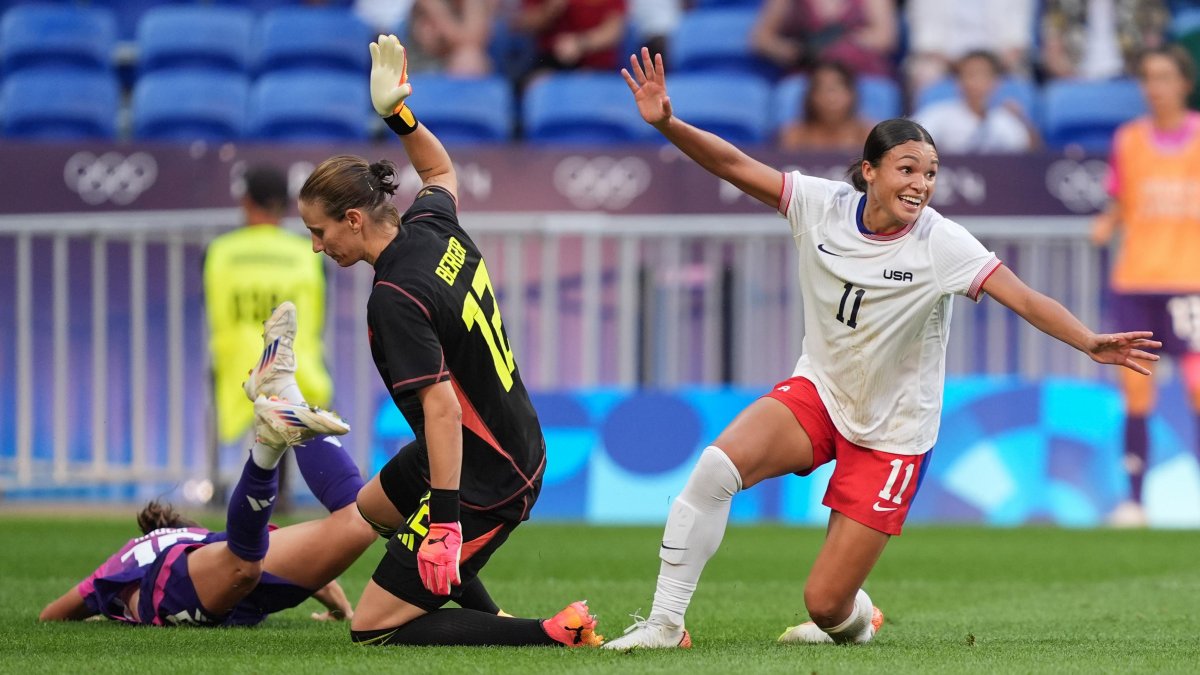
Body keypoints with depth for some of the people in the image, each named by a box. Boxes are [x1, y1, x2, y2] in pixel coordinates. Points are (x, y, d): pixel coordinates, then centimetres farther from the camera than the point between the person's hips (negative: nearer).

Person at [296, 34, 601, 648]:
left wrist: (446, 520, -32)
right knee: (372, 506, 36)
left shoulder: (395, 298, -25)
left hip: (484, 484, -10)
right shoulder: (433, 227, 0)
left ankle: (555, 635, -11)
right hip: (517, 448, 10)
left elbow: (442, 407, -31)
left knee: (373, 630, -6)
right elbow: (440, 170, 26)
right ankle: (489, 618, 33)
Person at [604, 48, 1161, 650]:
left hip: (892, 432, -3)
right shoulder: (822, 206, -10)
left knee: (825, 604, -5)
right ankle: (665, 623, -15)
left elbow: (1025, 300, -26)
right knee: (717, 466, -28)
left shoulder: (942, 244, -19)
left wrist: (1091, 343, -42)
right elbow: (733, 165, -10)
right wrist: (667, 123, -25)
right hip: (816, 393, 3)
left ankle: (855, 618, 36)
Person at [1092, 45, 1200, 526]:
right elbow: (1121, 206, 13)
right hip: (1134, 278, 3)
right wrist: (1106, 226, -6)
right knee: (1134, 387, 0)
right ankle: (1134, 498, 5)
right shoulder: (1128, 140, 8)